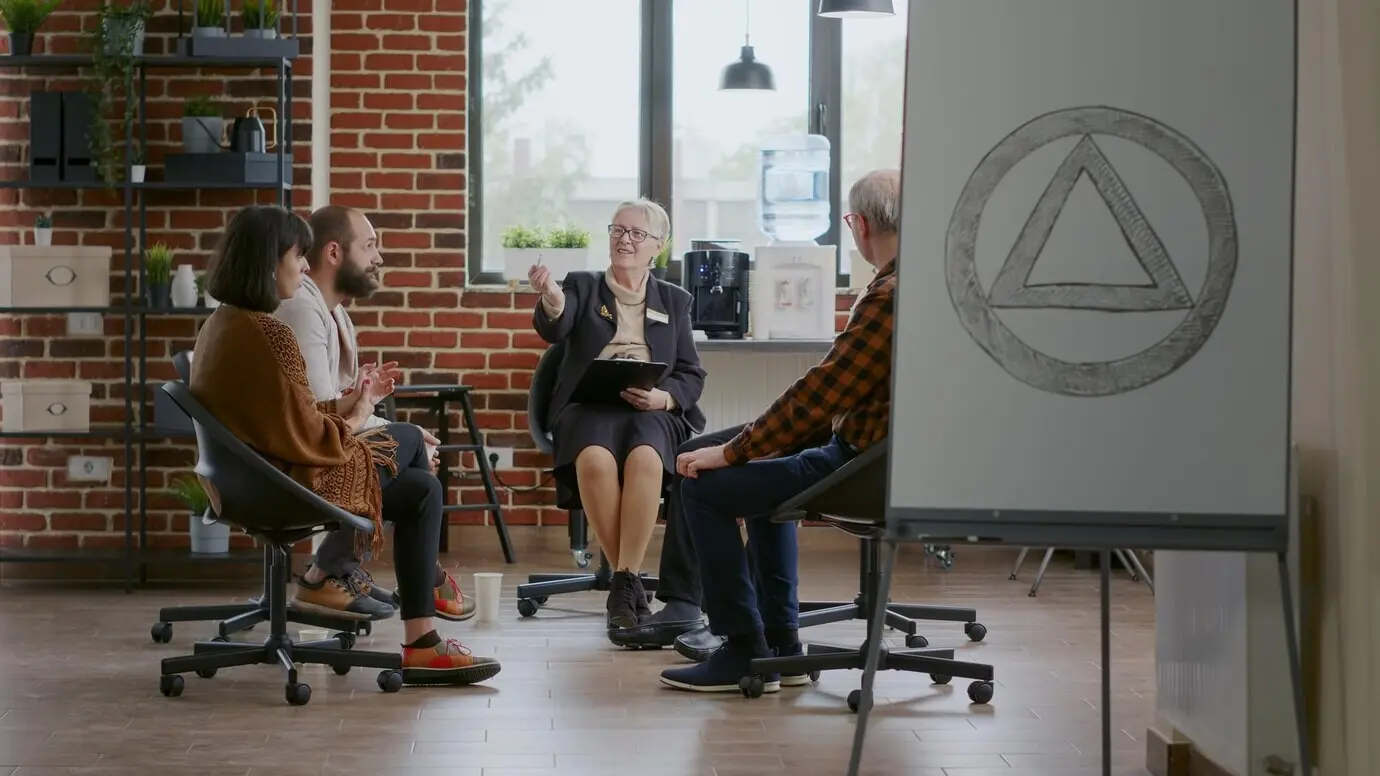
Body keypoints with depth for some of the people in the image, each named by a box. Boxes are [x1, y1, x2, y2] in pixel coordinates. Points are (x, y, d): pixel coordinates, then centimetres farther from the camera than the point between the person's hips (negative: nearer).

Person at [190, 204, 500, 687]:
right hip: (297, 484, -10)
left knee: (421, 489, 15)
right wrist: (354, 420, -3)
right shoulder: (267, 334, -24)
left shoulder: (221, 325, 6)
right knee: (407, 439, 11)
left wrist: (347, 403, 8)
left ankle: (421, 643, 11)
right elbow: (308, 439, -21)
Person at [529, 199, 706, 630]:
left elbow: (692, 377, 14)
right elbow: (553, 329, -7)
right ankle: (630, 581, -26)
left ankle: (623, 583, -31)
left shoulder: (674, 300, 19)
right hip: (588, 407, -1)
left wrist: (663, 397, -9)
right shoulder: (582, 287, 15)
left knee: (645, 458, -37)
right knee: (595, 459, -37)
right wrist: (552, 298, -31)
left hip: (652, 412, 1)